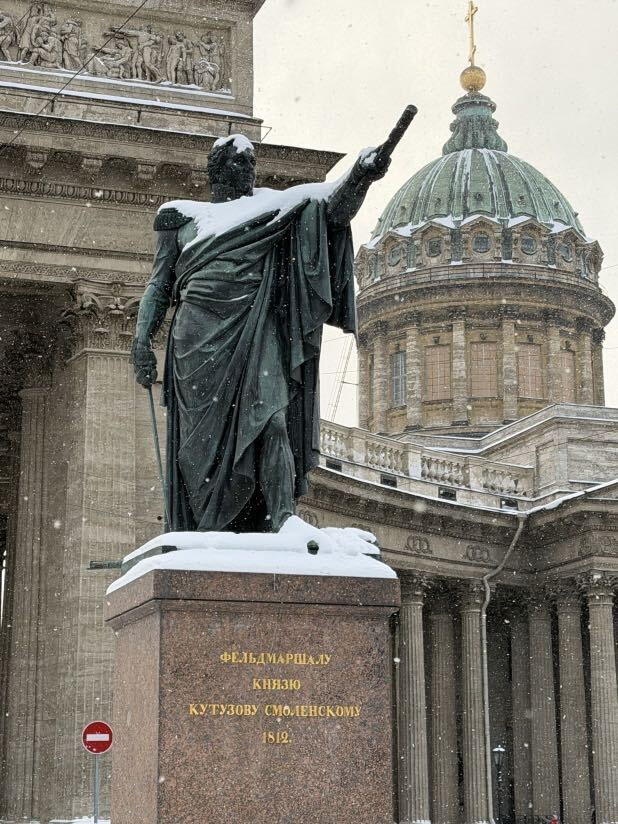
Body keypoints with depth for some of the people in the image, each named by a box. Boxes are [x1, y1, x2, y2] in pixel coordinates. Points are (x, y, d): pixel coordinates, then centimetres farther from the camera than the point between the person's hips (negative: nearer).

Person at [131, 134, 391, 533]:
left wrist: (361, 176, -20)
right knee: (202, 438, -2)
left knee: (269, 417, -19)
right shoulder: (182, 215, 17)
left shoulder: (272, 207, 16)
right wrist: (143, 339, 1)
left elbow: (334, 211, 0)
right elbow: (159, 286, 16)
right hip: (202, 338, 1)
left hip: (258, 332, -1)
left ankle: (281, 521, -29)